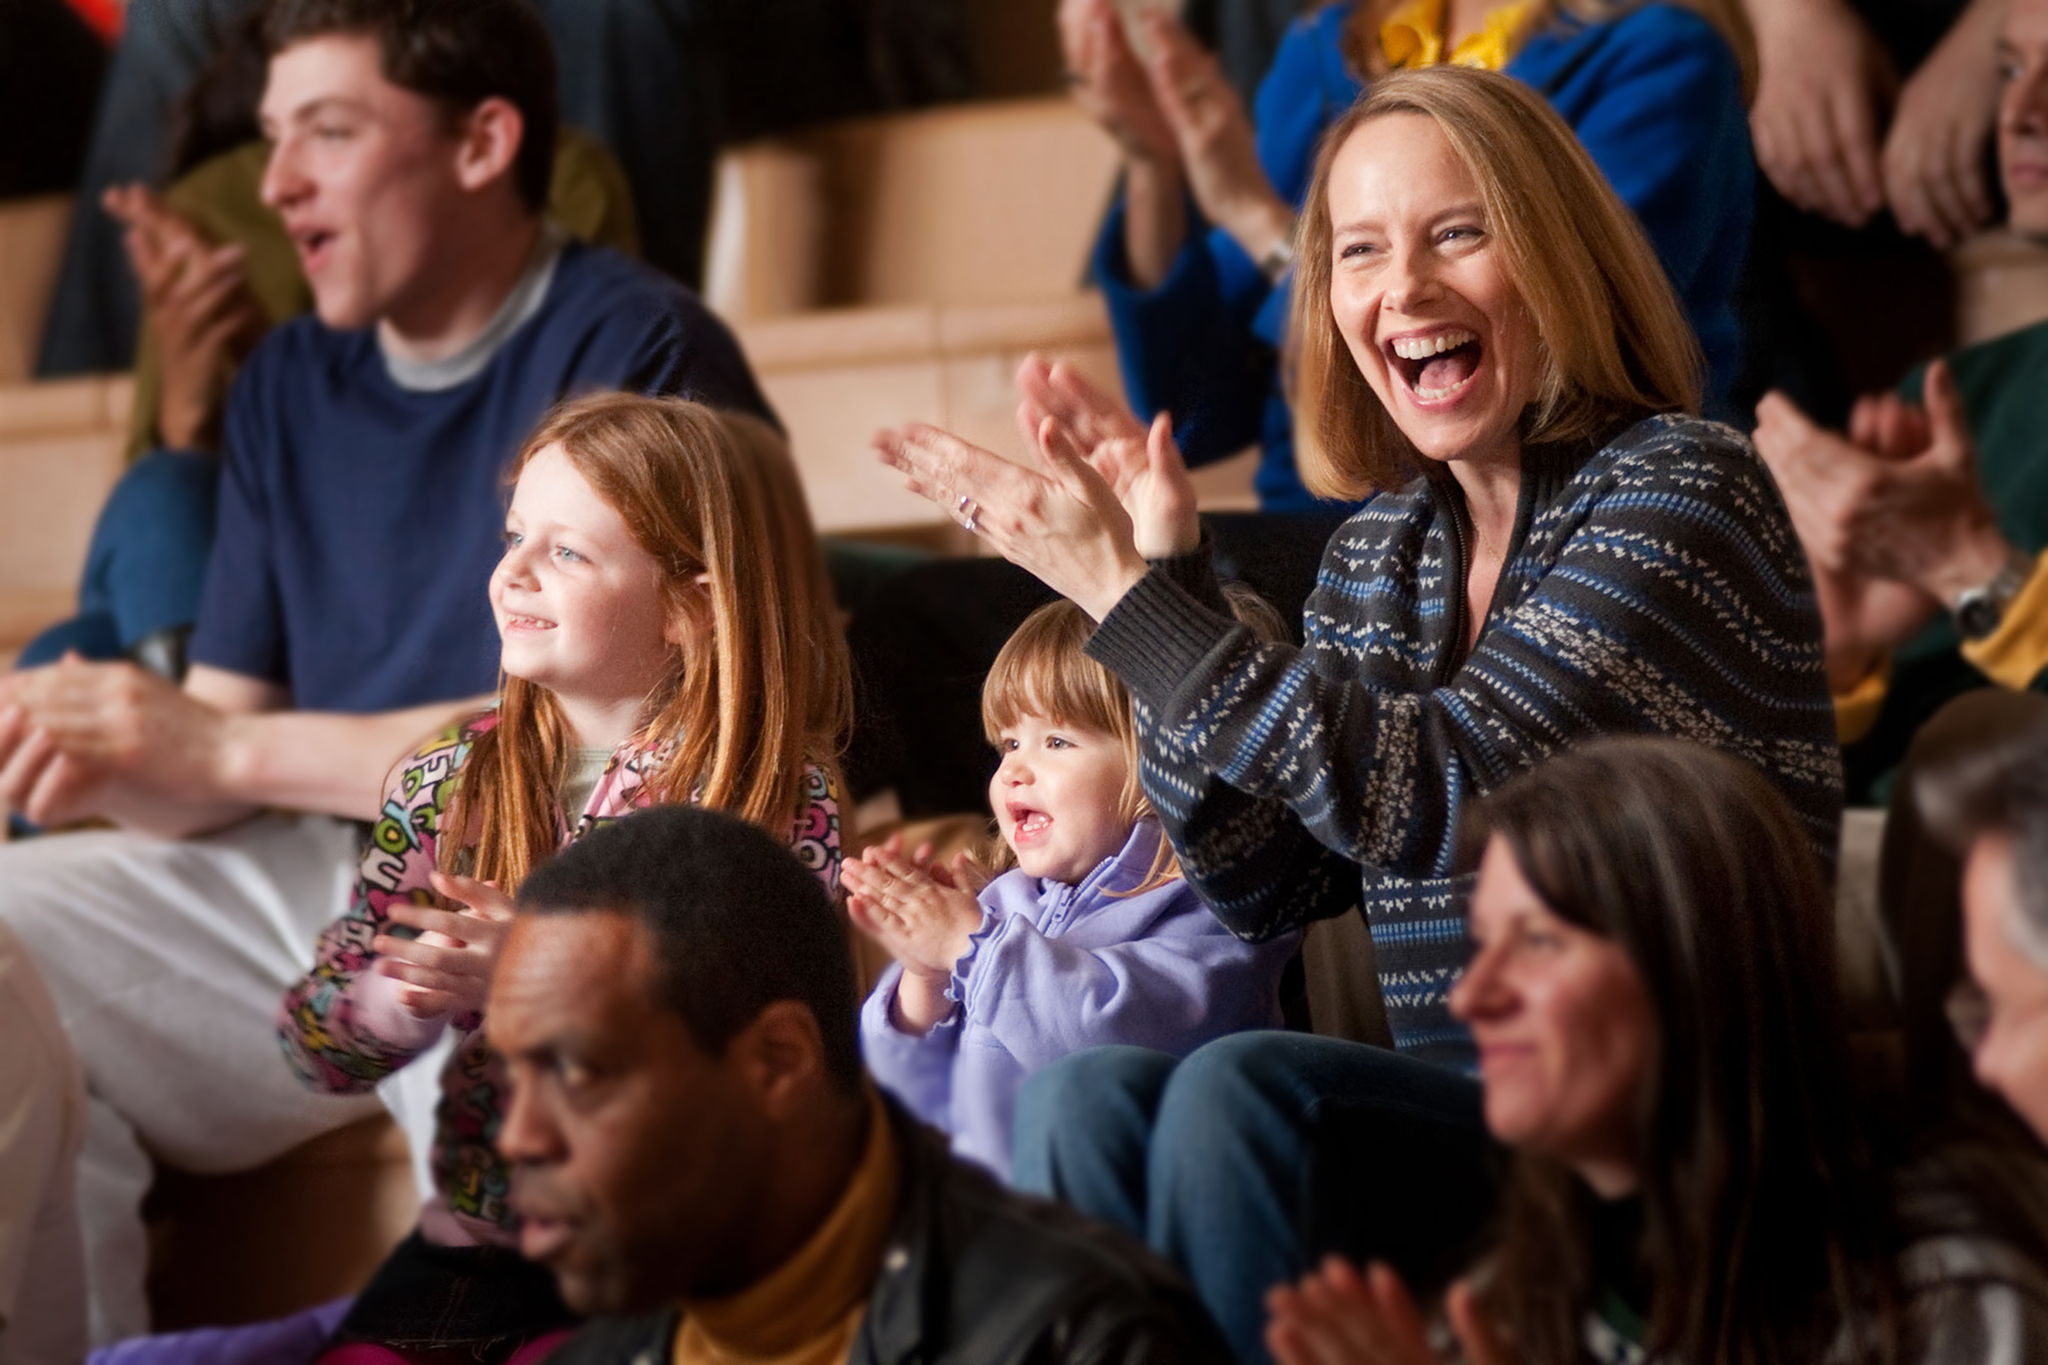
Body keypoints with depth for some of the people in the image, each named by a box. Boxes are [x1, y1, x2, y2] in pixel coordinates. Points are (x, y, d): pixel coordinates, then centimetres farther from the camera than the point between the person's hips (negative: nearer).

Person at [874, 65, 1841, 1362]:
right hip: (1460, 1111, 6)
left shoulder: (1680, 488, -8)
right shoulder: (1383, 546, 13)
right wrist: (1166, 573, 2)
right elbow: (1272, 886, 10)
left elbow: (1441, 792, -19)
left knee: (1241, 1092, -27)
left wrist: (1122, 592, -17)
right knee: (1085, 1098, -18)